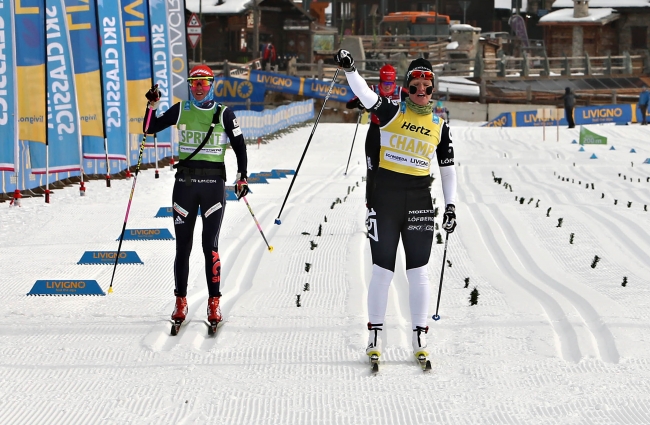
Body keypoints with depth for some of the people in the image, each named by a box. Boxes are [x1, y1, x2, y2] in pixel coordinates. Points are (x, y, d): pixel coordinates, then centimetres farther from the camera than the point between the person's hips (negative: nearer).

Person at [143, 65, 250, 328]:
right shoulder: (180, 111, 7)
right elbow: (150, 129, 10)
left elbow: (239, 146, 7)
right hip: (185, 182, 2)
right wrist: (151, 106, -6)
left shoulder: (224, 114, 2)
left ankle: (214, 303, 0)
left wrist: (242, 177, -2)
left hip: (214, 183, -2)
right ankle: (181, 301, 12)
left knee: (210, 244, -6)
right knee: (183, 245, 4)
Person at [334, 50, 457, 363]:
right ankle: (375, 334, 11)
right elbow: (366, 97, -20)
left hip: (420, 198, 2)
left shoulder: (439, 125, 7)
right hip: (386, 194, -2)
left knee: (418, 270, 3)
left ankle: (420, 337, 10)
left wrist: (451, 205, 9)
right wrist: (350, 70, -36)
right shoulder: (393, 112, -1)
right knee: (382, 269, 0)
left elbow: (447, 167, 14)